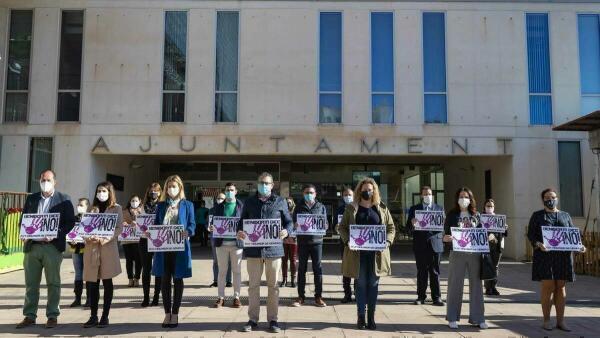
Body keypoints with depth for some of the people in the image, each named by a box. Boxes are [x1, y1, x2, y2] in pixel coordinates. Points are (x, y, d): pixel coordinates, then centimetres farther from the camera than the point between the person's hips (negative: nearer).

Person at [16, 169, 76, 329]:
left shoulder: (63, 200, 2)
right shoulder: (31, 199, 14)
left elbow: (70, 222, -2)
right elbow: (23, 220, 15)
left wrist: (56, 235, -16)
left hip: (52, 246, -3)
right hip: (32, 245, 4)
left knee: (53, 283, 2)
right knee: (31, 283, 9)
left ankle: (52, 316, 10)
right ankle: (29, 316, 19)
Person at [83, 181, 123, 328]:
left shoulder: (116, 208, 5)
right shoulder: (93, 208, 16)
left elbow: (119, 229, -3)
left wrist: (106, 238, -19)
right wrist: (87, 237, -11)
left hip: (108, 248, -3)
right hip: (91, 248, 3)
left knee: (107, 282, 2)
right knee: (92, 283, 4)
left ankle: (105, 316, 9)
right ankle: (93, 316, 13)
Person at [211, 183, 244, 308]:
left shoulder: (242, 206, 4)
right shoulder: (218, 207, 10)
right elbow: (213, 222, 11)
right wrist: (210, 227, -11)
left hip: (236, 242, -1)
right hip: (221, 242, 1)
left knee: (236, 271, 5)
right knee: (222, 271, 6)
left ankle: (236, 297, 13)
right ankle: (221, 297, 13)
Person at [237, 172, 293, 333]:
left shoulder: (280, 202, 5)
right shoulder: (249, 201, 10)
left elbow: (288, 221, 8)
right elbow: (242, 221, 14)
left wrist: (286, 231, -13)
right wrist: (239, 231, -7)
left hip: (273, 249, -1)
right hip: (253, 249, 1)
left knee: (273, 285, 6)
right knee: (253, 285, 7)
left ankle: (272, 319, 16)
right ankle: (253, 319, 17)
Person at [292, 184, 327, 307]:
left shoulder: (321, 207, 9)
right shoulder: (299, 207, 9)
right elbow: (293, 223, 6)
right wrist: (296, 225, -17)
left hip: (316, 240, 0)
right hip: (302, 241, 0)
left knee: (317, 268, 2)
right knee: (302, 269, 5)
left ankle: (318, 297, 10)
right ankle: (301, 296, 11)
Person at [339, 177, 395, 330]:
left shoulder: (382, 208, 8)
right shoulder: (351, 208, 4)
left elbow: (391, 228, 9)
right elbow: (342, 227, 4)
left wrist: (387, 242, -7)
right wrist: (348, 241, -12)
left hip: (376, 253, 1)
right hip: (358, 253, -1)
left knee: (373, 284, 6)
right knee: (360, 284, 4)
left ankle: (371, 317, 16)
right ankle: (361, 316, 13)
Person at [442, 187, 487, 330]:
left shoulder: (476, 215, 10)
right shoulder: (452, 214, 3)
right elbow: (446, 234, 0)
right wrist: (446, 238, -21)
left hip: (475, 253, 3)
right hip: (457, 253, -2)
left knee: (476, 284, 7)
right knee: (455, 284, 2)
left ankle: (477, 318, 17)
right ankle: (452, 318, 11)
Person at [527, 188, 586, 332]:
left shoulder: (565, 216, 16)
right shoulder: (537, 216, 7)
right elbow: (530, 234, 1)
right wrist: (539, 244, -18)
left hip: (563, 256, 3)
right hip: (544, 256, -3)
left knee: (561, 288, 4)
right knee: (548, 287, -5)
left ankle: (560, 320, 11)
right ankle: (546, 320, 5)